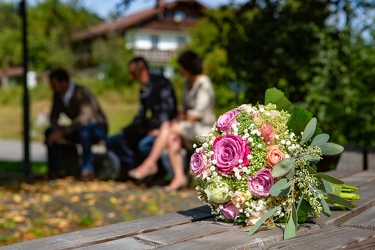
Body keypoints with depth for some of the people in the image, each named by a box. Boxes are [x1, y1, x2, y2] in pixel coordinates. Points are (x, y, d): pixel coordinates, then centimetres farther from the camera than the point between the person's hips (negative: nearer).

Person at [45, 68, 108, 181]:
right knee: (49, 131, -8)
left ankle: (88, 169, -32)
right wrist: (57, 131, -22)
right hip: (79, 131, 7)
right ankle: (53, 170, -7)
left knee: (83, 128, -40)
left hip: (98, 129, -7)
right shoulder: (58, 95, -1)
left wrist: (63, 132, -35)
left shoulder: (81, 92, -23)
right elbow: (54, 117, 1)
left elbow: (84, 117, -33)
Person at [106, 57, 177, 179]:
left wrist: (158, 129, -24)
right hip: (151, 127, 9)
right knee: (112, 142, 0)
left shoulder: (161, 83, -8)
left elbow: (168, 109, -17)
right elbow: (141, 115, 15)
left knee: (144, 144, -39)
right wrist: (130, 129, 0)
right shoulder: (144, 90, 17)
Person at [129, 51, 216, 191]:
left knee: (167, 127, -23)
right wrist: (180, 118, 0)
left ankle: (150, 163, -16)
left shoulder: (203, 84, -12)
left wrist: (180, 121, -8)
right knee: (171, 137, -23)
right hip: (190, 128, 8)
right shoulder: (188, 84, 15)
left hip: (204, 129, -7)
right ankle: (179, 176, -25)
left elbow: (198, 113, -17)